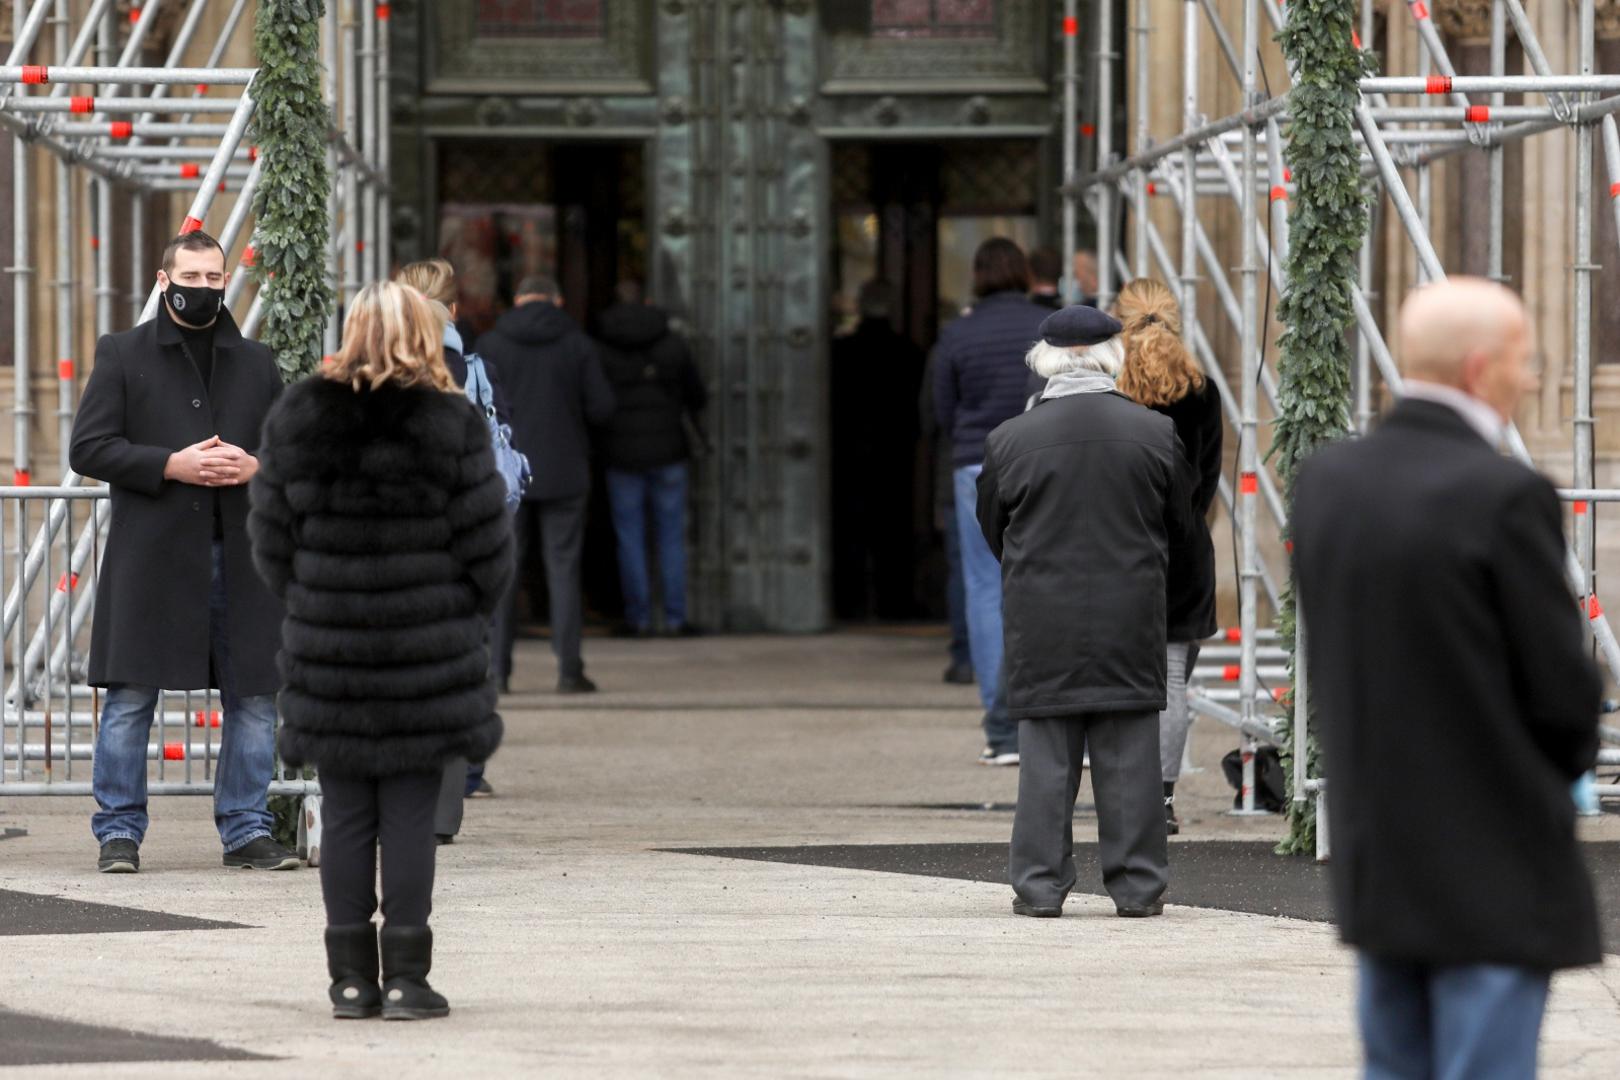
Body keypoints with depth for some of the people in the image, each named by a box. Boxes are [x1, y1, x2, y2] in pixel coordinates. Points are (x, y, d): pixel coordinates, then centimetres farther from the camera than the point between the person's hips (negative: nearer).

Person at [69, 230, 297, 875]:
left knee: (253, 698, 3)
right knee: (130, 699, -3)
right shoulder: (122, 355, 6)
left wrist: (254, 466, -5)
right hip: (150, 556, -3)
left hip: (241, 556, 3)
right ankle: (119, 833, 5)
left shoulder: (256, 363, 16)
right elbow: (88, 448, -2)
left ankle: (246, 830, 12)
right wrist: (171, 465, -13)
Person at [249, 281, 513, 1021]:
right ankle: (405, 976, 1)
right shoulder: (451, 426, -7)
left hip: (327, 651, 2)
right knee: (410, 811, 2)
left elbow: (271, 541, 4)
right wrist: (469, 618, 14)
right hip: (428, 647, -2)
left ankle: (350, 977, 8)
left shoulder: (295, 419, 0)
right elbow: (486, 545, -3)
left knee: (344, 812, 8)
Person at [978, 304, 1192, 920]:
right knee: (1129, 758, 6)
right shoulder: (1156, 435, -4)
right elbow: (1179, 527, 7)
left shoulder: (1009, 441, -6)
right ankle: (1136, 884, 9)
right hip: (1131, 622, 0)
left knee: (1046, 758, 5)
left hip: (1042, 622, 0)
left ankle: (1040, 884, 5)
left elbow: (992, 533, 6)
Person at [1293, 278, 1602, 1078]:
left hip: (1374, 858, 7)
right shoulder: (1506, 497, -19)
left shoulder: (1324, 481, 2)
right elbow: (1564, 689, -13)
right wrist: (1568, 759, 8)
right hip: (1494, 869, -7)